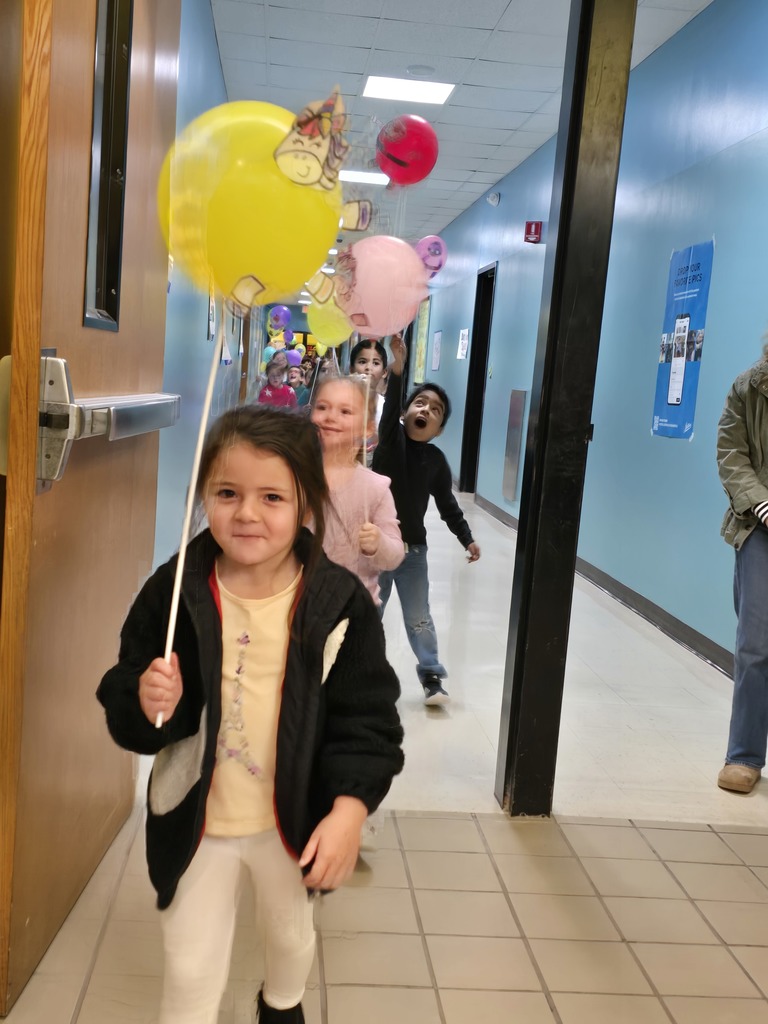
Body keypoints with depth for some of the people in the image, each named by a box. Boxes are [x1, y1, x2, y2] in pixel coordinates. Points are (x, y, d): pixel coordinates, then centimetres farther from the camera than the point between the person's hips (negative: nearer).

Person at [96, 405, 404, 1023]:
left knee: (291, 932, 29)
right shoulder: (174, 591, -15)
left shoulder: (339, 601, -17)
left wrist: (349, 807, -23)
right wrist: (147, 706, -30)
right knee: (191, 969, 12)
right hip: (195, 817, -1)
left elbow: (367, 716, -13)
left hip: (296, 817, 1)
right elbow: (124, 707, -8)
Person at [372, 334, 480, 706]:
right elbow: (389, 407, -28)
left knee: (419, 618, 10)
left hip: (414, 548, 2)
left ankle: (431, 675, 22)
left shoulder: (436, 460, -1)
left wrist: (467, 538, 3)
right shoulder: (391, 439, -9)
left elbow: (447, 504, 6)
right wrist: (396, 370, -44)